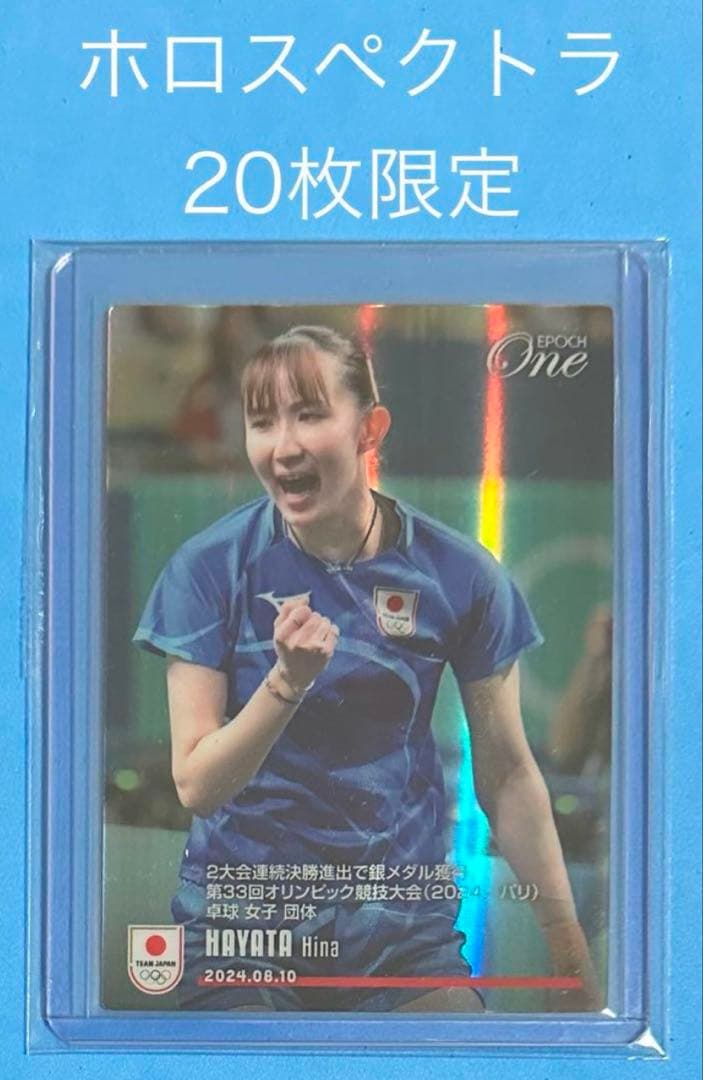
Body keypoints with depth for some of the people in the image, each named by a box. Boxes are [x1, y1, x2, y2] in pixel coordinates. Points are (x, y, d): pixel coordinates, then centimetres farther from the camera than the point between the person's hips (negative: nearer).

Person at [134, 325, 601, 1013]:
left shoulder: (459, 575, -7)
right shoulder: (210, 568, -9)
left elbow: (506, 775, 1)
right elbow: (196, 787, -12)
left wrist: (570, 951, 2)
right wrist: (287, 680, -28)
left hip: (402, 916, 1)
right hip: (240, 915, 0)